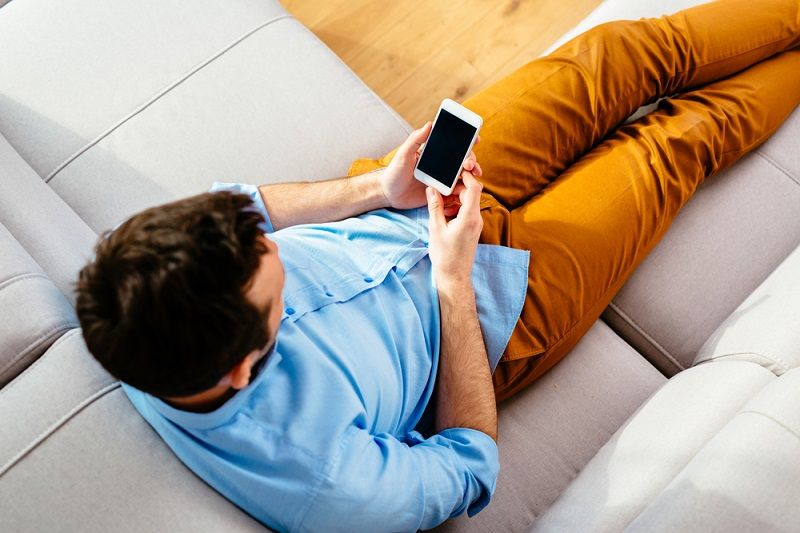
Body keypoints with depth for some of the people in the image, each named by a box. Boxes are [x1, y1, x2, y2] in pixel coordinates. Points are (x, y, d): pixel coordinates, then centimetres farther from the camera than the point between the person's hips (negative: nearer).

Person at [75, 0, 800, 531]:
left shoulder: (144, 271, -26)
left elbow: (233, 208, -4)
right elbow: (470, 468, -18)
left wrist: (375, 189, -16)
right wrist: (454, 280, -23)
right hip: (496, 287, -4)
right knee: (683, 138, 9)